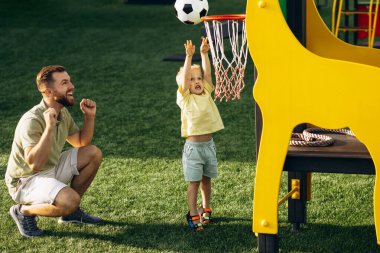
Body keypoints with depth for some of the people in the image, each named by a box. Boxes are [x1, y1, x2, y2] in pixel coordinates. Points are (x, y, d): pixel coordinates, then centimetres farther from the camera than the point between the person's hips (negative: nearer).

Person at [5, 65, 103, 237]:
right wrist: (49, 127, -42)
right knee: (71, 200, -32)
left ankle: (71, 212, 12)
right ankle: (23, 210, -5)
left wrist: (89, 116, -1)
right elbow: (35, 164, -37)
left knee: (93, 154, 3)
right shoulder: (32, 120, -27)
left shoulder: (62, 112, 2)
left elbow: (81, 142, 15)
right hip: (25, 181, -9)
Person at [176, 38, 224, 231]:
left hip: (209, 144, 4)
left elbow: (207, 72, -4)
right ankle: (193, 214, 8)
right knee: (194, 182, 0)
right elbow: (184, 77, -20)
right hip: (193, 146, -4)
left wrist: (204, 54, -13)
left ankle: (205, 208, 31)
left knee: (206, 179, 16)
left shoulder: (206, 94, 5)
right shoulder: (184, 98, -7)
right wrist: (189, 57, -28)